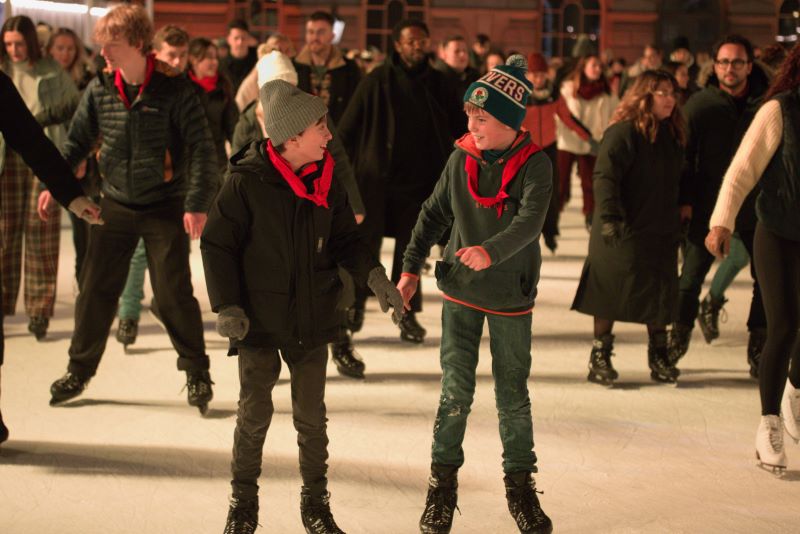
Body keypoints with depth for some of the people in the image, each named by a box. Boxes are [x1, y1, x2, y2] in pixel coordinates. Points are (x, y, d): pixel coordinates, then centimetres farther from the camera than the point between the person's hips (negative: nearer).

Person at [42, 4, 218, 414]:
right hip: (116, 206, 4)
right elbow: (77, 140, 10)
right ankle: (80, 369, 21)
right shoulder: (99, 89, -1)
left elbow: (201, 149, -13)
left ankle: (196, 372, 13)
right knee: (96, 289, 6)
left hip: (165, 207, -4)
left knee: (173, 293, -3)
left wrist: (197, 204, -19)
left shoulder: (175, 90, -13)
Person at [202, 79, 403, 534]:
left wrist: (374, 275, -7)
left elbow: (345, 239, 10)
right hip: (259, 318, -3)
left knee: (311, 415, 9)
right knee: (254, 414, 3)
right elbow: (217, 245, -8)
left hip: (313, 319, 3)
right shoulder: (247, 182, -13)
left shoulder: (327, 181, 0)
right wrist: (227, 306, -14)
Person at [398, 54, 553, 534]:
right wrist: (411, 268, 2)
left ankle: (521, 484, 23)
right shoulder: (462, 159, -2)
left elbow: (531, 221, -28)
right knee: (456, 390, 0)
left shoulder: (534, 165, -13)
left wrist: (492, 250, -46)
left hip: (511, 297, -2)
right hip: (461, 291, 2)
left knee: (514, 395, 8)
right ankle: (443, 482, 14)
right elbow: (434, 215, 8)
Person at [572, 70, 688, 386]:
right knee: (611, 292, -1)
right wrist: (610, 217, -26)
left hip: (661, 231, 7)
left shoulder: (672, 135, 11)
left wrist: (681, 206, 17)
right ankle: (600, 356, 9)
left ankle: (659, 356, 20)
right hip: (623, 232, -7)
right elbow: (605, 177, -19)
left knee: (659, 293, 8)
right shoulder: (623, 133, -14)